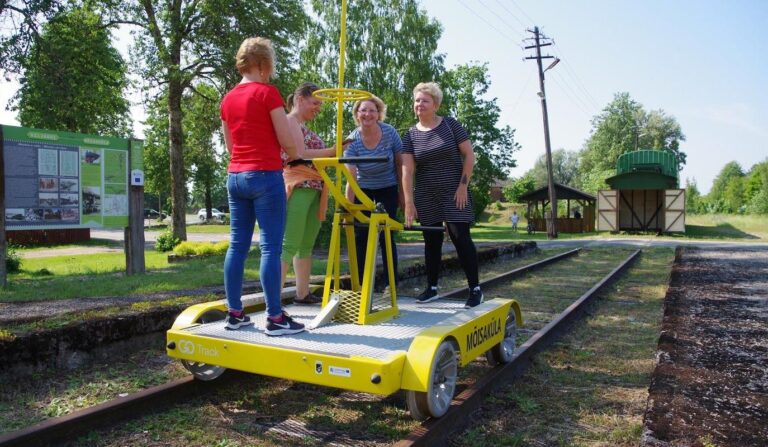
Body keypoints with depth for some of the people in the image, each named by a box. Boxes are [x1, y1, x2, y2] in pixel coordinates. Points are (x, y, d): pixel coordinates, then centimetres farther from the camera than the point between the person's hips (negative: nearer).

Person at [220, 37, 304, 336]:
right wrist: (292, 157, 11)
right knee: (271, 247, -5)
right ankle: (275, 318, -1)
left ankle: (235, 313, 16)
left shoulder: (228, 99, 13)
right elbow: (288, 141, -9)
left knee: (237, 246, 10)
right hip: (265, 176, -7)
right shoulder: (268, 93, -7)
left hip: (235, 176, 7)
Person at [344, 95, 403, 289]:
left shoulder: (389, 132, -17)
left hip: (387, 189, -1)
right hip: (363, 190, 1)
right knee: (360, 235, -2)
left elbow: (400, 164, -6)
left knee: (386, 235, -4)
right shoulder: (353, 141, -18)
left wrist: (402, 193, -3)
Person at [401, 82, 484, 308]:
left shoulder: (450, 125, -2)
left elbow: (469, 155, -3)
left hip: (454, 193, -3)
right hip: (426, 197, 3)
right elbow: (407, 170, -5)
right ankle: (432, 288, 18)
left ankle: (475, 289, 1)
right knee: (431, 241, 8)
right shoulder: (411, 135, 3)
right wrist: (409, 202, -13)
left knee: (461, 237, -8)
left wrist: (463, 186, -11)